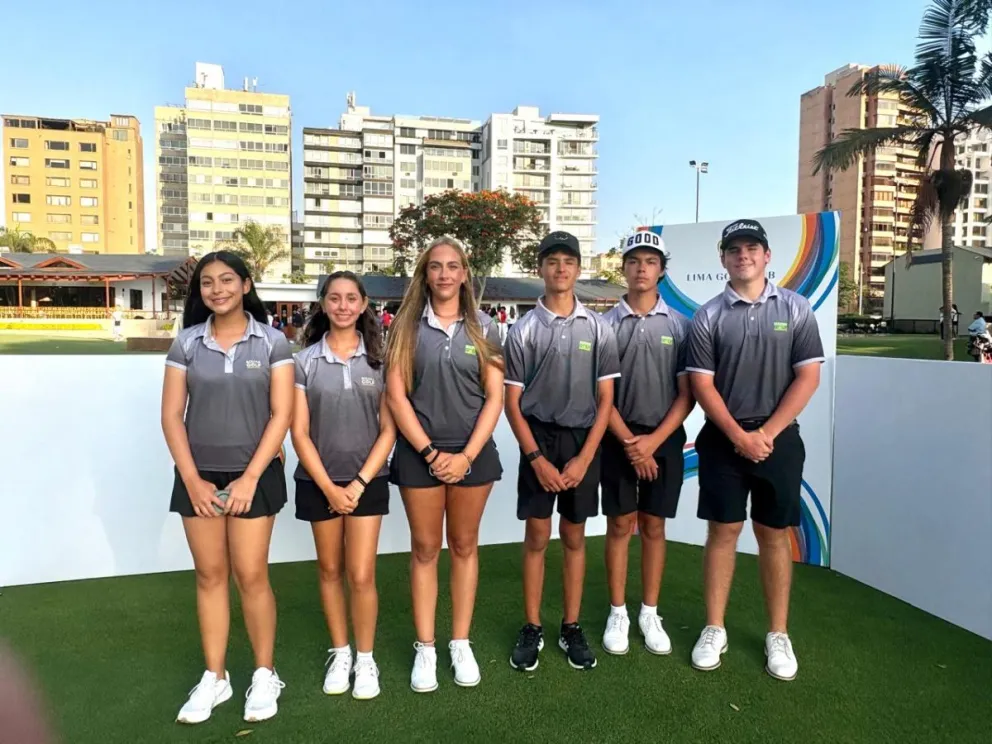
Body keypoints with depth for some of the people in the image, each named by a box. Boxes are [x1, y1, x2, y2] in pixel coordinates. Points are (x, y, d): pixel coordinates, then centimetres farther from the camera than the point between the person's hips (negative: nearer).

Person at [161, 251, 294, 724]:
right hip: (199, 476, 2)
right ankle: (214, 678, 25)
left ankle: (265, 675, 19)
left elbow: (281, 414, -7)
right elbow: (171, 416, 2)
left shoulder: (271, 342, -3)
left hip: (254, 475, -2)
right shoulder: (186, 342, 3)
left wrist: (249, 477, -11)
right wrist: (192, 480, -6)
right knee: (210, 575, 10)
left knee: (251, 575, 1)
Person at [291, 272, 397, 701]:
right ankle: (340, 654, 31)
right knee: (330, 570, 14)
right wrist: (328, 486, -10)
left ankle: (366, 659, 19)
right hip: (318, 482, 1)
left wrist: (359, 483, -9)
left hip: (367, 480, -1)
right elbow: (299, 432, -4)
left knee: (361, 575, -1)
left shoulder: (379, 358, -2)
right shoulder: (306, 360, -2)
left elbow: (389, 429, -3)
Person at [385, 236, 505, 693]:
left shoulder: (483, 327, 3)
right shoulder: (406, 325, 0)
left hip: (473, 452, 1)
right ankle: (425, 649, 20)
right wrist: (430, 452, -10)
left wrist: (467, 454, -9)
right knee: (425, 550, 8)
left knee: (464, 547, 11)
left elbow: (495, 397, 0)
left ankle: (461, 644, 25)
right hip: (419, 453, -1)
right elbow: (396, 396, -4)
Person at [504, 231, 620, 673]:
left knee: (574, 538, 11)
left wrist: (583, 459, -7)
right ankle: (532, 628, 20)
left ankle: (571, 627, 25)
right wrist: (537, 458, -9)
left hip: (584, 442, 1)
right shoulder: (523, 330, -2)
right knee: (536, 537, 6)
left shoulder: (598, 329, 1)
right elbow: (512, 403, -2)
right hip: (537, 441, -1)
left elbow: (606, 399, 1)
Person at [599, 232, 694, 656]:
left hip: (665, 439, 1)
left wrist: (654, 439, -10)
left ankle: (650, 614, 23)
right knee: (620, 525, 7)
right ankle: (618, 614, 19)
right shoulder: (606, 324, -1)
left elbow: (687, 393, 0)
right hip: (618, 440, -1)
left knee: (653, 527, 10)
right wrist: (628, 441, -10)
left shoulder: (679, 325, 2)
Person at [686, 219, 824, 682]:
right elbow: (702, 385, -2)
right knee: (722, 532, 5)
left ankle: (778, 636, 21)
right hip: (723, 439, 0)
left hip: (779, 438, 1)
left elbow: (808, 377, -2)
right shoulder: (708, 316, 1)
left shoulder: (795, 309, 3)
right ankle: (714, 630, 17)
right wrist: (738, 435, -11)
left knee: (774, 535, 8)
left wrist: (766, 433, -9)